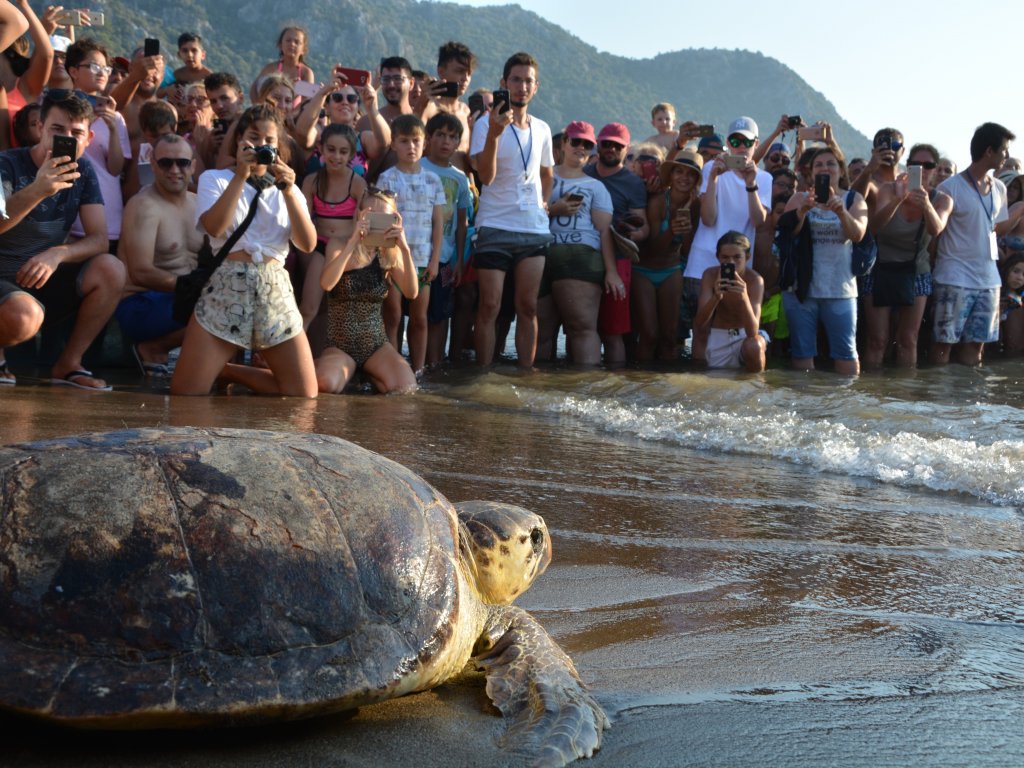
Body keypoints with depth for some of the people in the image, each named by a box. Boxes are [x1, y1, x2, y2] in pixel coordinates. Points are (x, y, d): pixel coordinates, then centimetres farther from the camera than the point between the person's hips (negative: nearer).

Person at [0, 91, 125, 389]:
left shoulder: (82, 170, 2)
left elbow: (100, 239, -5)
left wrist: (57, 254, -25)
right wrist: (37, 191, -48)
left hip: (47, 280, 5)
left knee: (111, 269, -20)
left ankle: (68, 364, -6)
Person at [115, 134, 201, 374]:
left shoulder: (198, 203, 12)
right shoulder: (145, 206, -12)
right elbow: (141, 273, -22)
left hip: (183, 299, 9)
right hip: (140, 305, -9)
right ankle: (154, 349, -7)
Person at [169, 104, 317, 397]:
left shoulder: (286, 189, 17)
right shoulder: (215, 179, 9)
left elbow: (308, 244, 1)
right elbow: (214, 227, -12)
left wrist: (289, 191, -8)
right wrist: (240, 176, -13)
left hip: (275, 293, 3)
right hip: (226, 288, -3)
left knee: (305, 396, -3)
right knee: (185, 394, -13)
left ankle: (225, 371, 17)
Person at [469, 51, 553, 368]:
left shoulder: (541, 129, 11)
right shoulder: (486, 123, -5)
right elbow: (486, 176, -18)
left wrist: (545, 202, 13)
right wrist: (495, 133, -28)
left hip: (534, 228, 4)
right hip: (495, 226, -4)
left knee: (528, 307, 5)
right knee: (489, 306, -4)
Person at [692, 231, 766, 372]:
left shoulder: (755, 280, -20)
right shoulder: (710, 275, -14)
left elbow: (753, 332, -30)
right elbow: (699, 323, -21)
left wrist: (744, 298, -47)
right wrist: (716, 297, -39)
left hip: (745, 336, -2)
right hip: (718, 337, 3)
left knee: (754, 347, -33)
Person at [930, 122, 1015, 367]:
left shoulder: (999, 189, 10)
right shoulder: (950, 188, -9)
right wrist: (933, 268, -7)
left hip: (988, 278, 6)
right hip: (954, 278, -6)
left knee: (975, 343, 8)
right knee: (944, 342, -3)